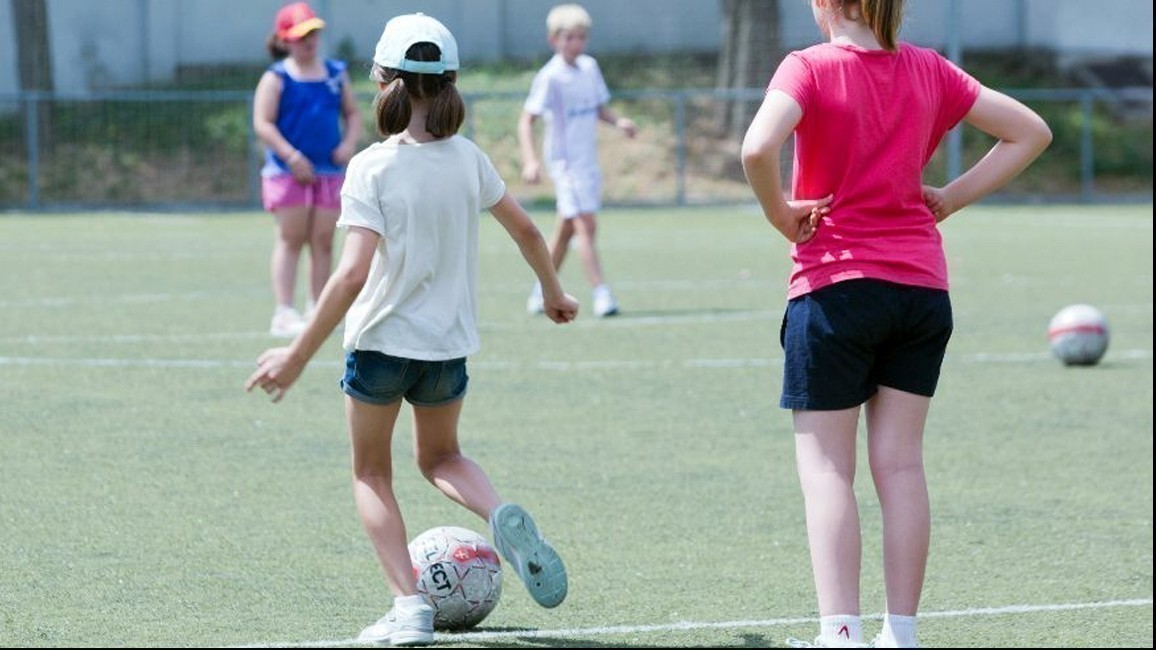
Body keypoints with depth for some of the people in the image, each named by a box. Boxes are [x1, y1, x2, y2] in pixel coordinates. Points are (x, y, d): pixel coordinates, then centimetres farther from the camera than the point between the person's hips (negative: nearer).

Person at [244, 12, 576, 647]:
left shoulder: (371, 168, -18)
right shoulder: (468, 159, -3)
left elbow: (352, 274, -25)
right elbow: (526, 231, 10)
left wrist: (298, 355, -21)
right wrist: (553, 291, 29)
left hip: (380, 340, -4)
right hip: (449, 344, 4)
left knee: (371, 474, 16)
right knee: (440, 457, 27)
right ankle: (504, 517, -4)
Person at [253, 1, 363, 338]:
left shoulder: (335, 74, 11)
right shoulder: (276, 78, -4)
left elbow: (352, 113, 16)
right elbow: (262, 124, -10)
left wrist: (349, 143, -4)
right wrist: (291, 156, -20)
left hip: (329, 171, 4)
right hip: (288, 171, -4)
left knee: (323, 241, 4)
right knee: (291, 239, -4)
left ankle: (317, 310, 11)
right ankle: (284, 312, -5)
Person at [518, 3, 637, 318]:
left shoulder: (590, 67, 7)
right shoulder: (550, 77, -14)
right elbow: (526, 120, -16)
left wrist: (618, 121, -1)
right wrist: (530, 161, -27)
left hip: (588, 159, 7)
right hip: (565, 160, -7)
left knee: (567, 227, 14)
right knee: (586, 223, -15)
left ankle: (543, 292, 26)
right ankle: (601, 293, -18)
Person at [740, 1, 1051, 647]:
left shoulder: (811, 68, -10)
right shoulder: (929, 70, 6)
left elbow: (759, 148, -28)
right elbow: (1030, 132, 11)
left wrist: (781, 214, -10)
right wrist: (948, 199, 8)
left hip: (835, 285, -4)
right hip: (923, 286, 4)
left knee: (825, 467, 0)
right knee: (901, 462, 8)